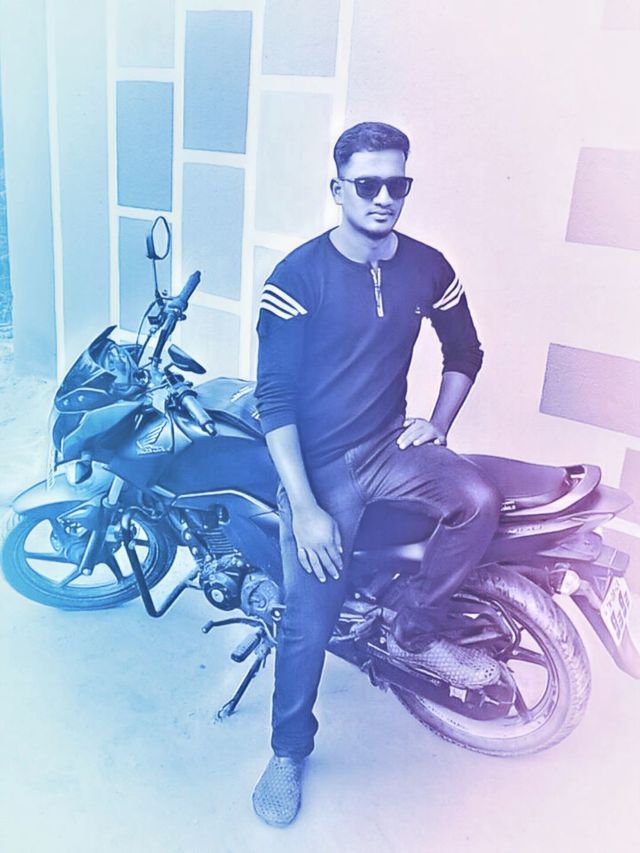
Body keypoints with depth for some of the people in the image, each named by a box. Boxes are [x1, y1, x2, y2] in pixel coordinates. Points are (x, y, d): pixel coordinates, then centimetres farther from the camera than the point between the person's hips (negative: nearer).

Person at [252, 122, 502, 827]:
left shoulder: (427, 268, -1)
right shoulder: (298, 274, -13)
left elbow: (465, 352, 17)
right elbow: (275, 398, -15)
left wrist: (437, 425, 2)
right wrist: (304, 507, -20)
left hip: (390, 445, 4)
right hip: (319, 462, -3)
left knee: (480, 500, -25)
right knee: (309, 622, -2)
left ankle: (414, 632, 1)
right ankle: (288, 752, 26)